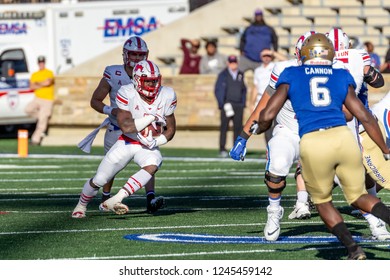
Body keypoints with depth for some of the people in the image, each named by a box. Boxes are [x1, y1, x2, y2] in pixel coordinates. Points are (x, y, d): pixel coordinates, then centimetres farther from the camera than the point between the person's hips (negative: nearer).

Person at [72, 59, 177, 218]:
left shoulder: (166, 96, -9)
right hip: (126, 143, -1)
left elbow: (170, 130, 0)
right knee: (99, 180, 1)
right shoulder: (127, 94, -19)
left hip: (148, 147, 1)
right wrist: (151, 119, -27)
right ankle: (81, 205, 34)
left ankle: (115, 200, -35)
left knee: (153, 165, -34)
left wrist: (155, 142, -17)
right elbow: (125, 126, -27)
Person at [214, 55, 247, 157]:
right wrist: (222, 104, -11)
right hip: (226, 105, -4)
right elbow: (217, 90, -2)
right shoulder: (223, 75, 1)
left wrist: (243, 104, 11)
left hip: (238, 106, 4)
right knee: (224, 127, -5)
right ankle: (222, 149, -4)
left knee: (238, 127, 1)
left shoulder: (240, 75, 14)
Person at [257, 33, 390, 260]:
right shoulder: (342, 78, 20)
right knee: (358, 196, 20)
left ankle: (354, 249, 6)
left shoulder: (291, 76, 16)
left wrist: (260, 129, 36)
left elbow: (267, 116, 13)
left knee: (323, 201, 21)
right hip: (343, 137, 2)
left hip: (312, 143, -2)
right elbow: (366, 117, 19)